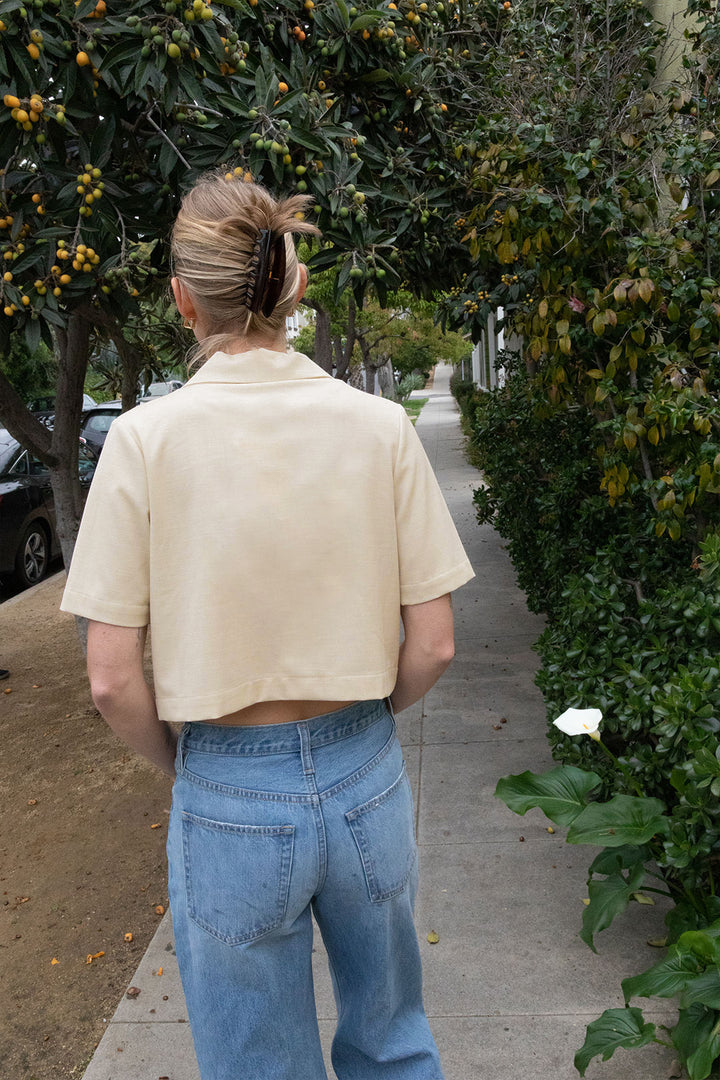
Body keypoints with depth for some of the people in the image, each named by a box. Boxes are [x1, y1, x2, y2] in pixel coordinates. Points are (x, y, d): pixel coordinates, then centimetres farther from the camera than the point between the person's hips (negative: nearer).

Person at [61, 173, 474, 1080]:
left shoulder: (147, 438, -15)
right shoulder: (380, 426, -10)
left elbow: (111, 679, -13)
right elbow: (433, 644, -6)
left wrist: (177, 763, 6)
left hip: (229, 801, -1)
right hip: (367, 785, 2)